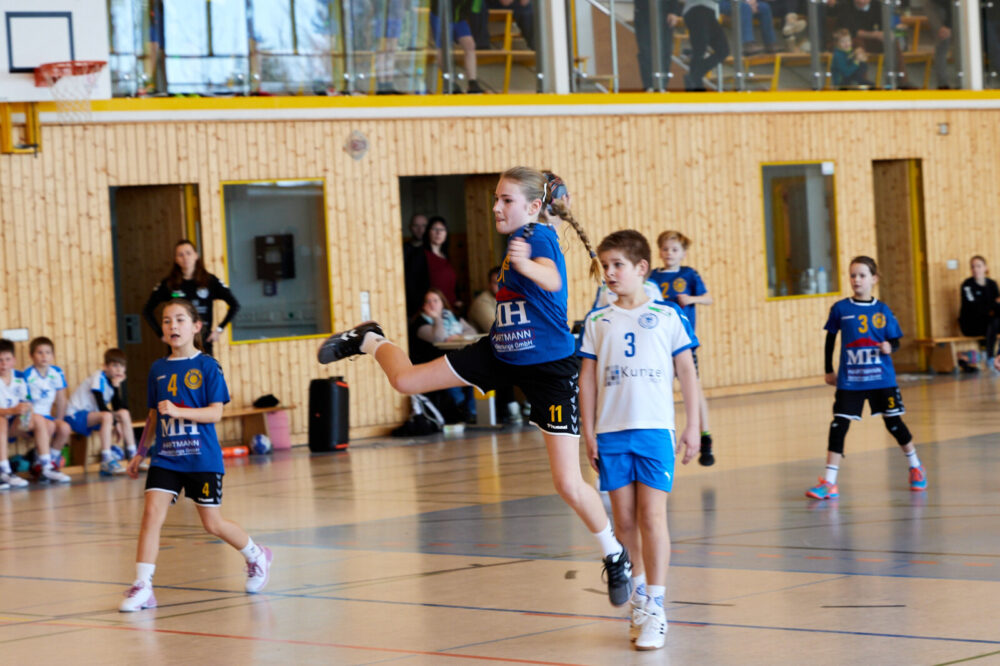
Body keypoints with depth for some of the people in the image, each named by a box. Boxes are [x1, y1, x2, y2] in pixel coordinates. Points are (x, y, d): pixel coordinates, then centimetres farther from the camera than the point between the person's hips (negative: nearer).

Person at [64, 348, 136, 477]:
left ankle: (133, 455, -1)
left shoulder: (115, 380, 7)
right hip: (76, 416, -8)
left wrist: (117, 386, -10)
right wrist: (114, 422, -20)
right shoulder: (99, 378, -18)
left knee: (124, 413, -5)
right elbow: (101, 407, -23)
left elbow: (117, 407, -2)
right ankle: (106, 461, -37)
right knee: (106, 416, -33)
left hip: (91, 414, 8)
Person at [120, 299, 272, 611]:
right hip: (165, 456, 3)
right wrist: (140, 453, 18)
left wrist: (178, 411, -24)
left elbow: (215, 413, -12)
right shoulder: (159, 369, 8)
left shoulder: (207, 366, -5)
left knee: (212, 523, 6)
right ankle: (142, 586, -12)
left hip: (202, 457, -3)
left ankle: (257, 556, 33)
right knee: (152, 512, -13)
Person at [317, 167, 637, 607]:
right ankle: (369, 341, 41)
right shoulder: (518, 239, 4)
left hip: (550, 368, -7)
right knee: (406, 380, 7)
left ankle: (616, 557, 13)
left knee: (568, 484, -8)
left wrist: (527, 265, -66)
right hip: (503, 355, 7)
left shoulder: (539, 235, -21)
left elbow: (552, 280, -46)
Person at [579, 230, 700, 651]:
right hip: (611, 432, 3)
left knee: (652, 516, -7)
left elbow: (686, 372, 5)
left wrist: (692, 427, 2)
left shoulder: (668, 317, 2)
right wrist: (588, 433, 6)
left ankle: (655, 607, -4)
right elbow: (587, 379, 10)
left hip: (655, 430, -3)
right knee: (624, 520, 7)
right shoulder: (597, 322, 7)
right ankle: (638, 589, 24)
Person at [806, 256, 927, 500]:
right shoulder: (840, 309, -1)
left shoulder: (882, 310, 0)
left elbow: (895, 340, 4)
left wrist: (889, 347, -19)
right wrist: (829, 371, 10)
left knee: (893, 422, 9)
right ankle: (829, 482, -6)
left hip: (881, 378, 0)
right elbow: (830, 340, 9)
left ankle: (916, 467, 32)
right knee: (838, 425, -8)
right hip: (849, 381, 0)